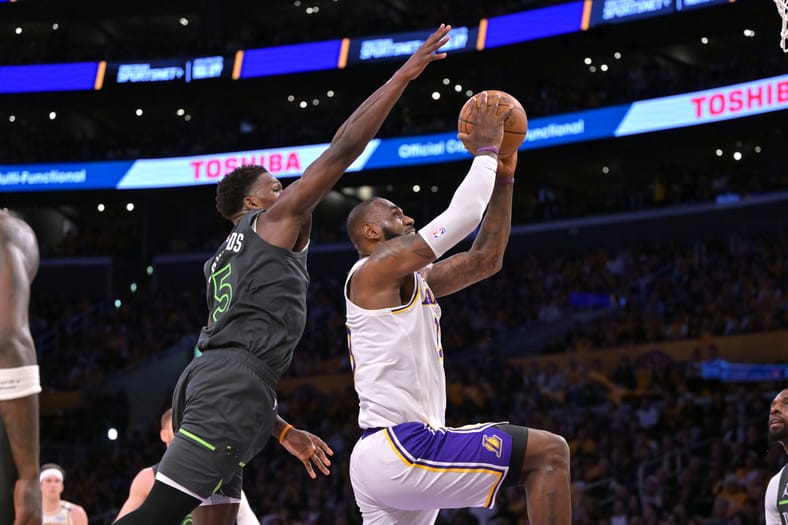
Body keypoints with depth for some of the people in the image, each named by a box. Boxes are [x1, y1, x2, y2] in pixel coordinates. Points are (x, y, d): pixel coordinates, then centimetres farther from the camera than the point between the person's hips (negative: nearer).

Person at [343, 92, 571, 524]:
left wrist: (504, 177, 21)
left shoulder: (418, 279, 23)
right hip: (400, 448, -11)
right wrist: (485, 150, 3)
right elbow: (462, 215, -11)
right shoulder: (373, 269, -4)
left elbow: (486, 258, 26)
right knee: (548, 452, -10)